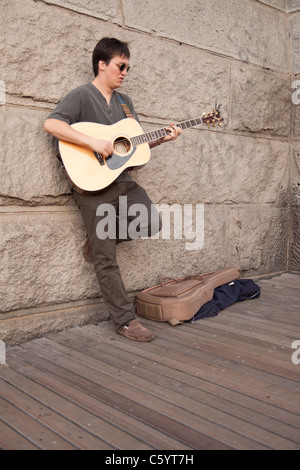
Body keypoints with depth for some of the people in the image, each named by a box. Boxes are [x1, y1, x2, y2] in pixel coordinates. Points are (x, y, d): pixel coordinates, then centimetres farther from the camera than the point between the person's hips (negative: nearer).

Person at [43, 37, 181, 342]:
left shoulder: (125, 102, 18)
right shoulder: (81, 96, -5)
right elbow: (51, 123, -20)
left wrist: (162, 138, 3)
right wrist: (93, 142, -26)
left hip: (123, 181, 7)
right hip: (93, 186, -7)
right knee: (106, 259, -3)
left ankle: (103, 235, 18)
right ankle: (125, 320, 6)